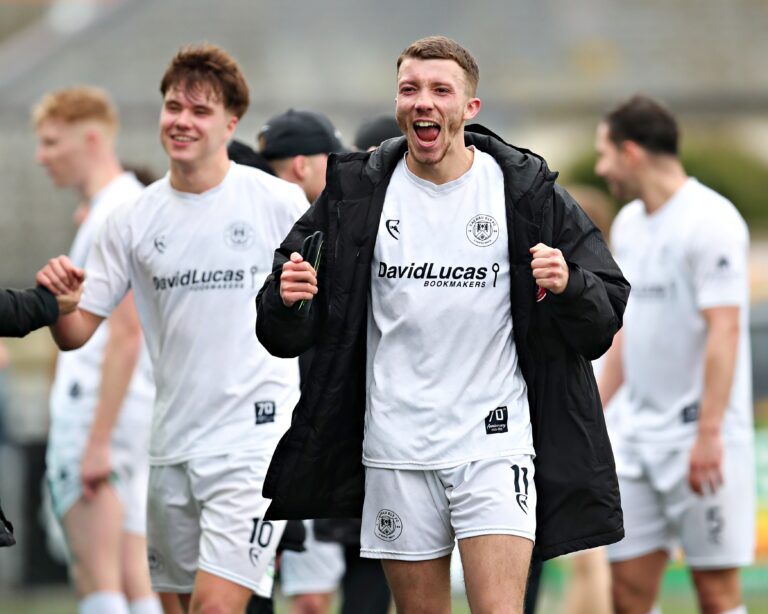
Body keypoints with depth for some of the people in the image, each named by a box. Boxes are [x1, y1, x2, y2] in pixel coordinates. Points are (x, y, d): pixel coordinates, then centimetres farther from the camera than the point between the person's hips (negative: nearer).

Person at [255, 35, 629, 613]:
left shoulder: (526, 190, -1)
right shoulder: (357, 192, 3)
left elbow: (605, 312, 2)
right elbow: (287, 334, 8)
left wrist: (568, 287, -19)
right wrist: (286, 301, -15)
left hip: (494, 443, -2)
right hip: (396, 451, 2)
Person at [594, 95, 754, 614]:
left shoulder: (710, 221, -12)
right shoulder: (629, 224, 14)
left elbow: (724, 329, -18)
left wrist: (708, 434, -23)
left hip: (701, 435, -8)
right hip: (638, 433, 8)